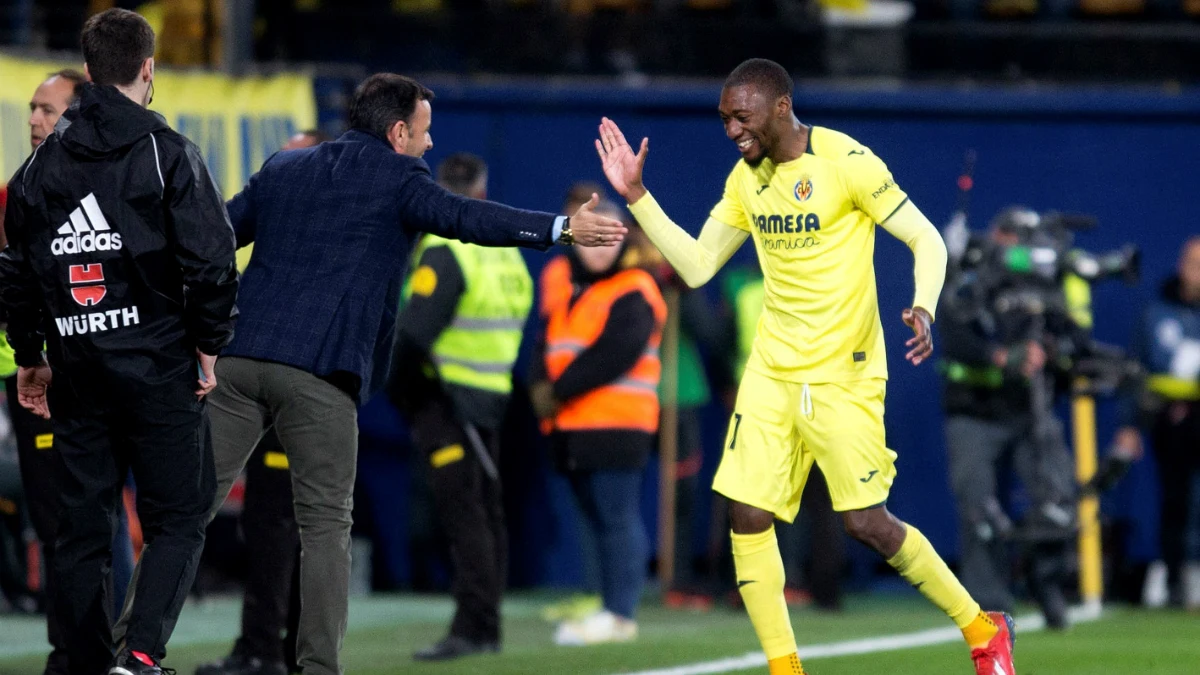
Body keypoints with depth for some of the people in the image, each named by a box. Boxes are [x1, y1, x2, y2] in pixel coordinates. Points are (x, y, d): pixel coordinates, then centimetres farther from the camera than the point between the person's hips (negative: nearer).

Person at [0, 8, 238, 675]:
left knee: (83, 526, 11)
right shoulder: (167, 153, -7)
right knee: (177, 519, 1)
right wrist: (209, 346, -2)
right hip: (159, 369, -4)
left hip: (78, 371, 5)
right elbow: (210, 259, -13)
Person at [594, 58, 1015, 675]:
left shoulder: (846, 161, -13)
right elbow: (697, 267, 11)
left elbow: (926, 240, -9)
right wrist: (636, 196, 3)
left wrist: (923, 309, -27)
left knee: (866, 523, -8)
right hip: (771, 370, 6)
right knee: (748, 518, -4)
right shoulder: (745, 179, 7)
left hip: (843, 374, -6)